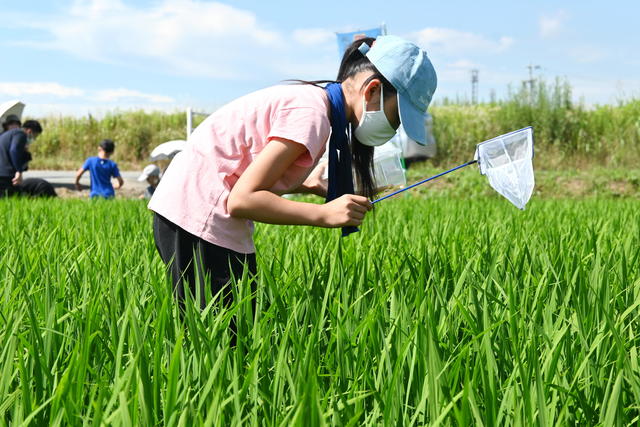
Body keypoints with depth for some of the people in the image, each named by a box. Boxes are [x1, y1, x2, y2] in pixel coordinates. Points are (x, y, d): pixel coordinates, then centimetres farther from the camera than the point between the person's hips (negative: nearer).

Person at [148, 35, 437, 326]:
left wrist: (308, 184, 1)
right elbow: (242, 199, -23)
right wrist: (324, 214, -25)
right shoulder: (311, 113, -18)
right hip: (198, 218, -10)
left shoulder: (313, 98, 11)